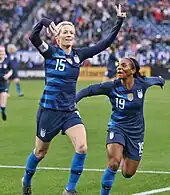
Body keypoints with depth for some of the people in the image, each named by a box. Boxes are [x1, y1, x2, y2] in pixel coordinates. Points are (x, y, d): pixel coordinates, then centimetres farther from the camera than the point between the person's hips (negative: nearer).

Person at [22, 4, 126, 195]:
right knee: (40, 152, 11)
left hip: (70, 111, 4)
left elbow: (105, 43, 4)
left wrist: (119, 21, -3)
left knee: (82, 147, -17)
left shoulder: (78, 55, 5)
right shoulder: (50, 52, -8)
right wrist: (46, 22, -39)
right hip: (49, 110, -4)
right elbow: (33, 37, -27)